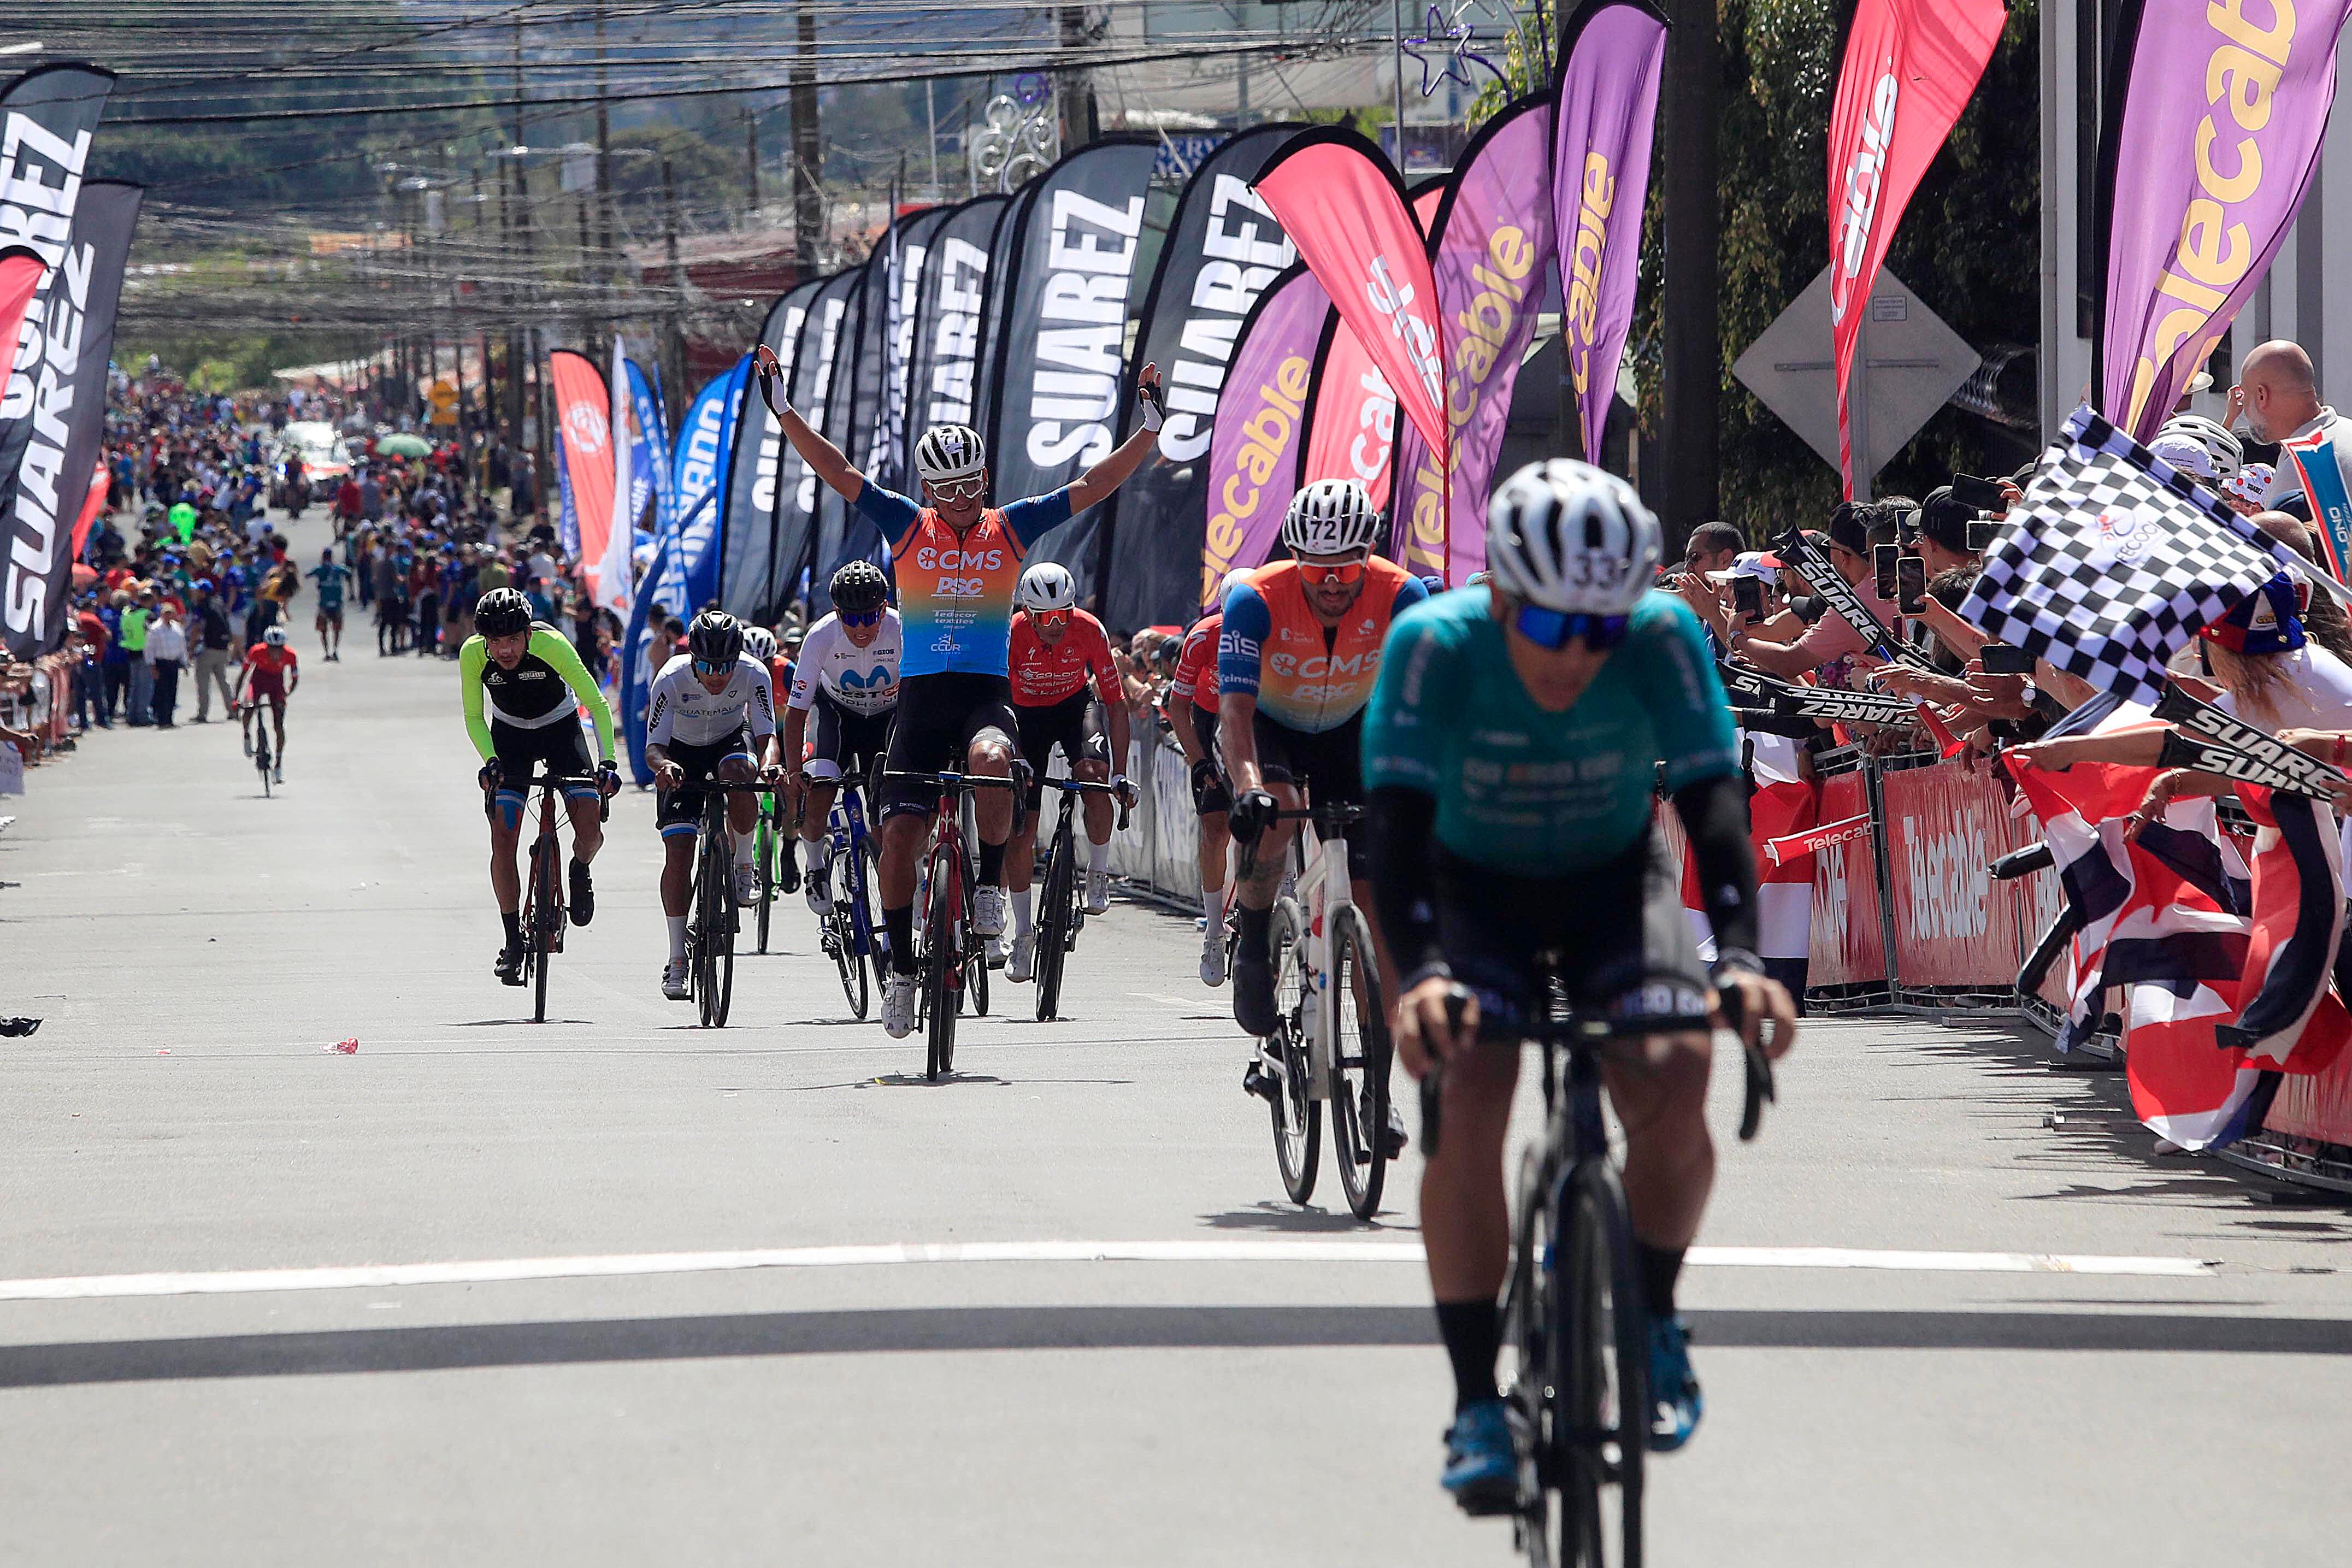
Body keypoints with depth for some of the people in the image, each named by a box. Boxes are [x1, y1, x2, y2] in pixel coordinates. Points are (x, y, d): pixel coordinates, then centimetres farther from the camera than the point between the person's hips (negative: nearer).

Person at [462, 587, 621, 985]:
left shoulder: (551, 645, -32)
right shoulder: (473, 654, -26)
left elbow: (597, 705, -29)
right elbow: (474, 718, -15)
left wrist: (607, 762, -40)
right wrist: (490, 761, -33)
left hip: (560, 727, -1)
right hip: (510, 734, 1)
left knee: (590, 831, -17)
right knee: (503, 840, -12)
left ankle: (580, 872, 19)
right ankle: (513, 941, 0)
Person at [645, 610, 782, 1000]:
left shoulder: (754, 674, -27)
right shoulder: (672, 680, -29)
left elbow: (767, 735, -28)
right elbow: (653, 747, -30)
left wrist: (768, 764, -51)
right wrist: (664, 764, -54)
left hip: (731, 742, 0)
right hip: (683, 755, 0)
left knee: (737, 771, -38)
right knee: (678, 852, -14)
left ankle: (744, 865, -14)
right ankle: (677, 960, -5)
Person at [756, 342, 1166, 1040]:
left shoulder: (1011, 528, 5)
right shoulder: (906, 526, 5)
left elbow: (1092, 487, 2)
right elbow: (837, 472, 2)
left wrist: (1150, 427, -6)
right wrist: (784, 410, -4)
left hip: (989, 690, -1)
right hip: (922, 693, 1)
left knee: (990, 761, -36)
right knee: (899, 831, -8)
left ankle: (991, 884, -13)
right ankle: (901, 963, 10)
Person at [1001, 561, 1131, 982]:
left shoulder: (1089, 631, -26)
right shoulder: (1011, 634, -28)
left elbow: (1116, 704, -21)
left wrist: (1120, 773, -26)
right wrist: (1015, 761, -37)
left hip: (1074, 706, 0)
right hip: (1026, 714, 0)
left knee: (1094, 783, -31)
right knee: (1020, 832, -4)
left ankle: (1099, 875, -7)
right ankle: (1024, 934, 11)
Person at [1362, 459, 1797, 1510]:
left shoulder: (1662, 639, -27)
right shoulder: (1435, 645, -29)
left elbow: (1712, 800, -30)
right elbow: (1399, 821, -34)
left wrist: (1740, 956, -46)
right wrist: (1420, 972, -50)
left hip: (1614, 877, 1)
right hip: (1475, 881, -1)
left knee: (1672, 1083, -24)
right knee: (1464, 1105, -24)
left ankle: (1653, 1322, 2)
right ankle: (1477, 1403, -14)